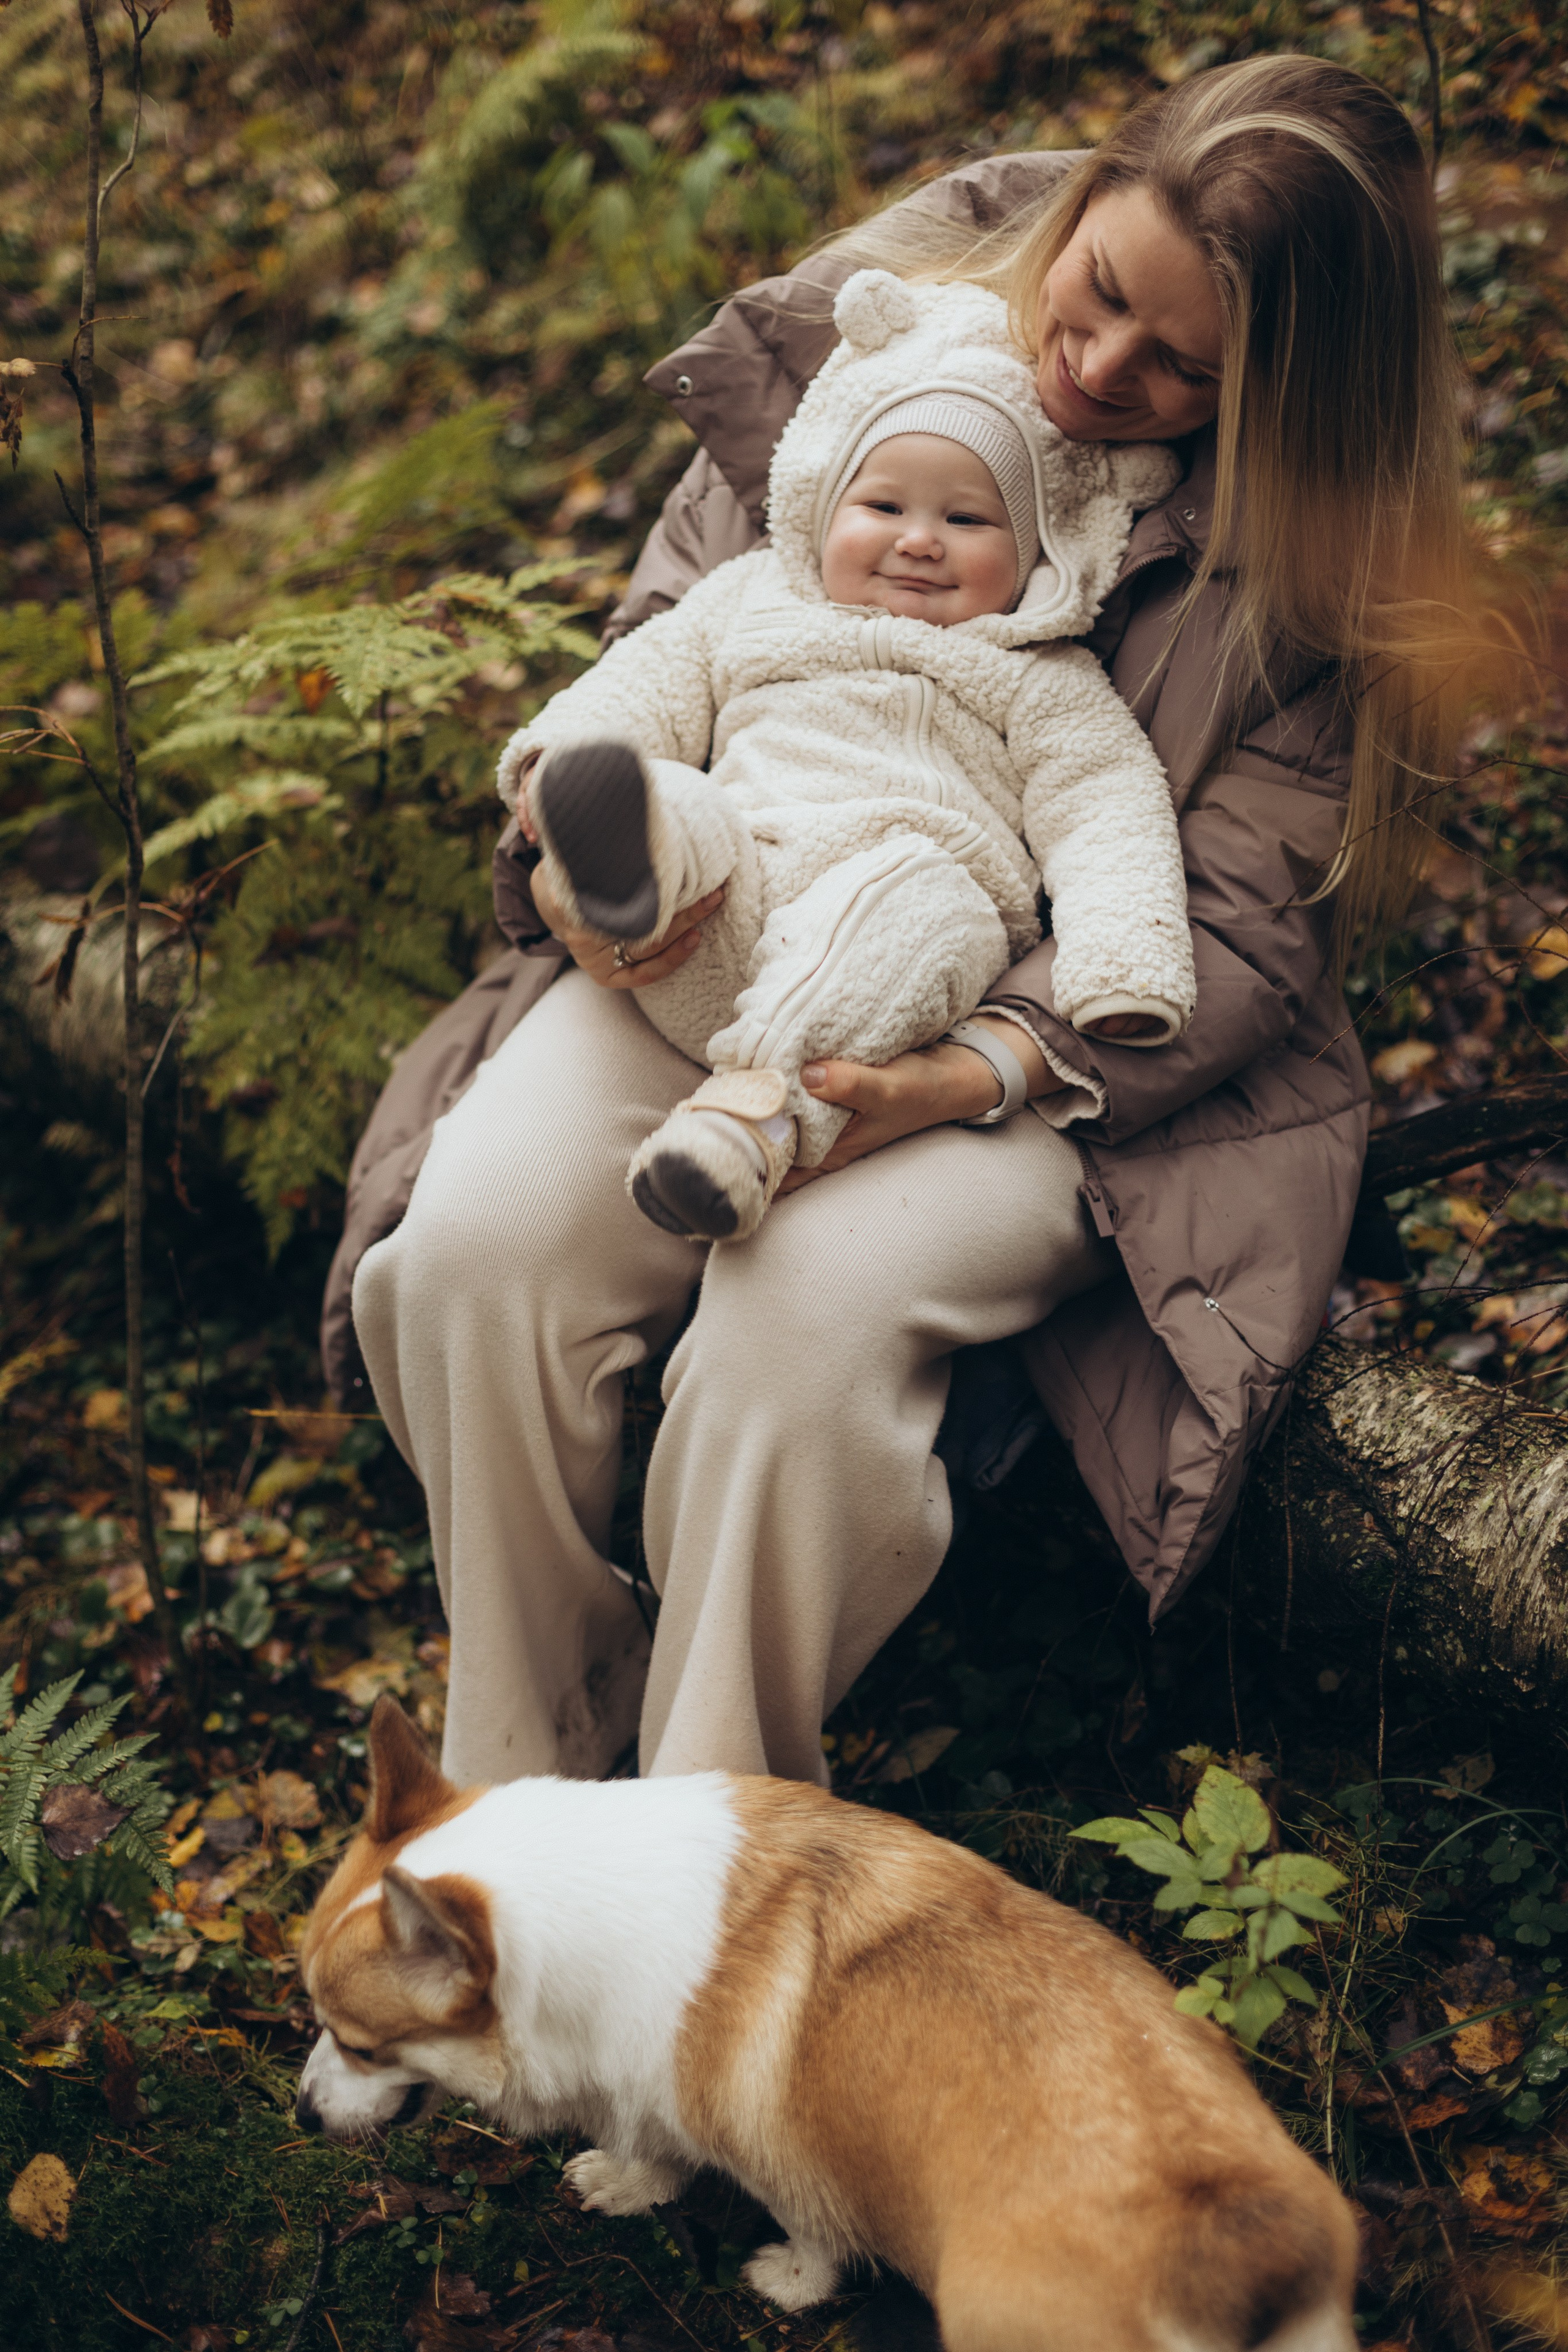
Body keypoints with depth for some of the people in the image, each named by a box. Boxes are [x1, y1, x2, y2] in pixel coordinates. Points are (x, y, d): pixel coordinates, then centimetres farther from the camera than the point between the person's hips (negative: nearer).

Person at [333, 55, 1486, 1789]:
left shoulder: (1318, 563, -10)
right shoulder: (889, 301, -1)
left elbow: (1237, 932, -11)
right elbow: (676, 609, 6)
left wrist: (970, 1077, -28)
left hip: (1084, 1024, -3)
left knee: (806, 1306, -33)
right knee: (475, 1241, -21)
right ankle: (512, 1798, -1)